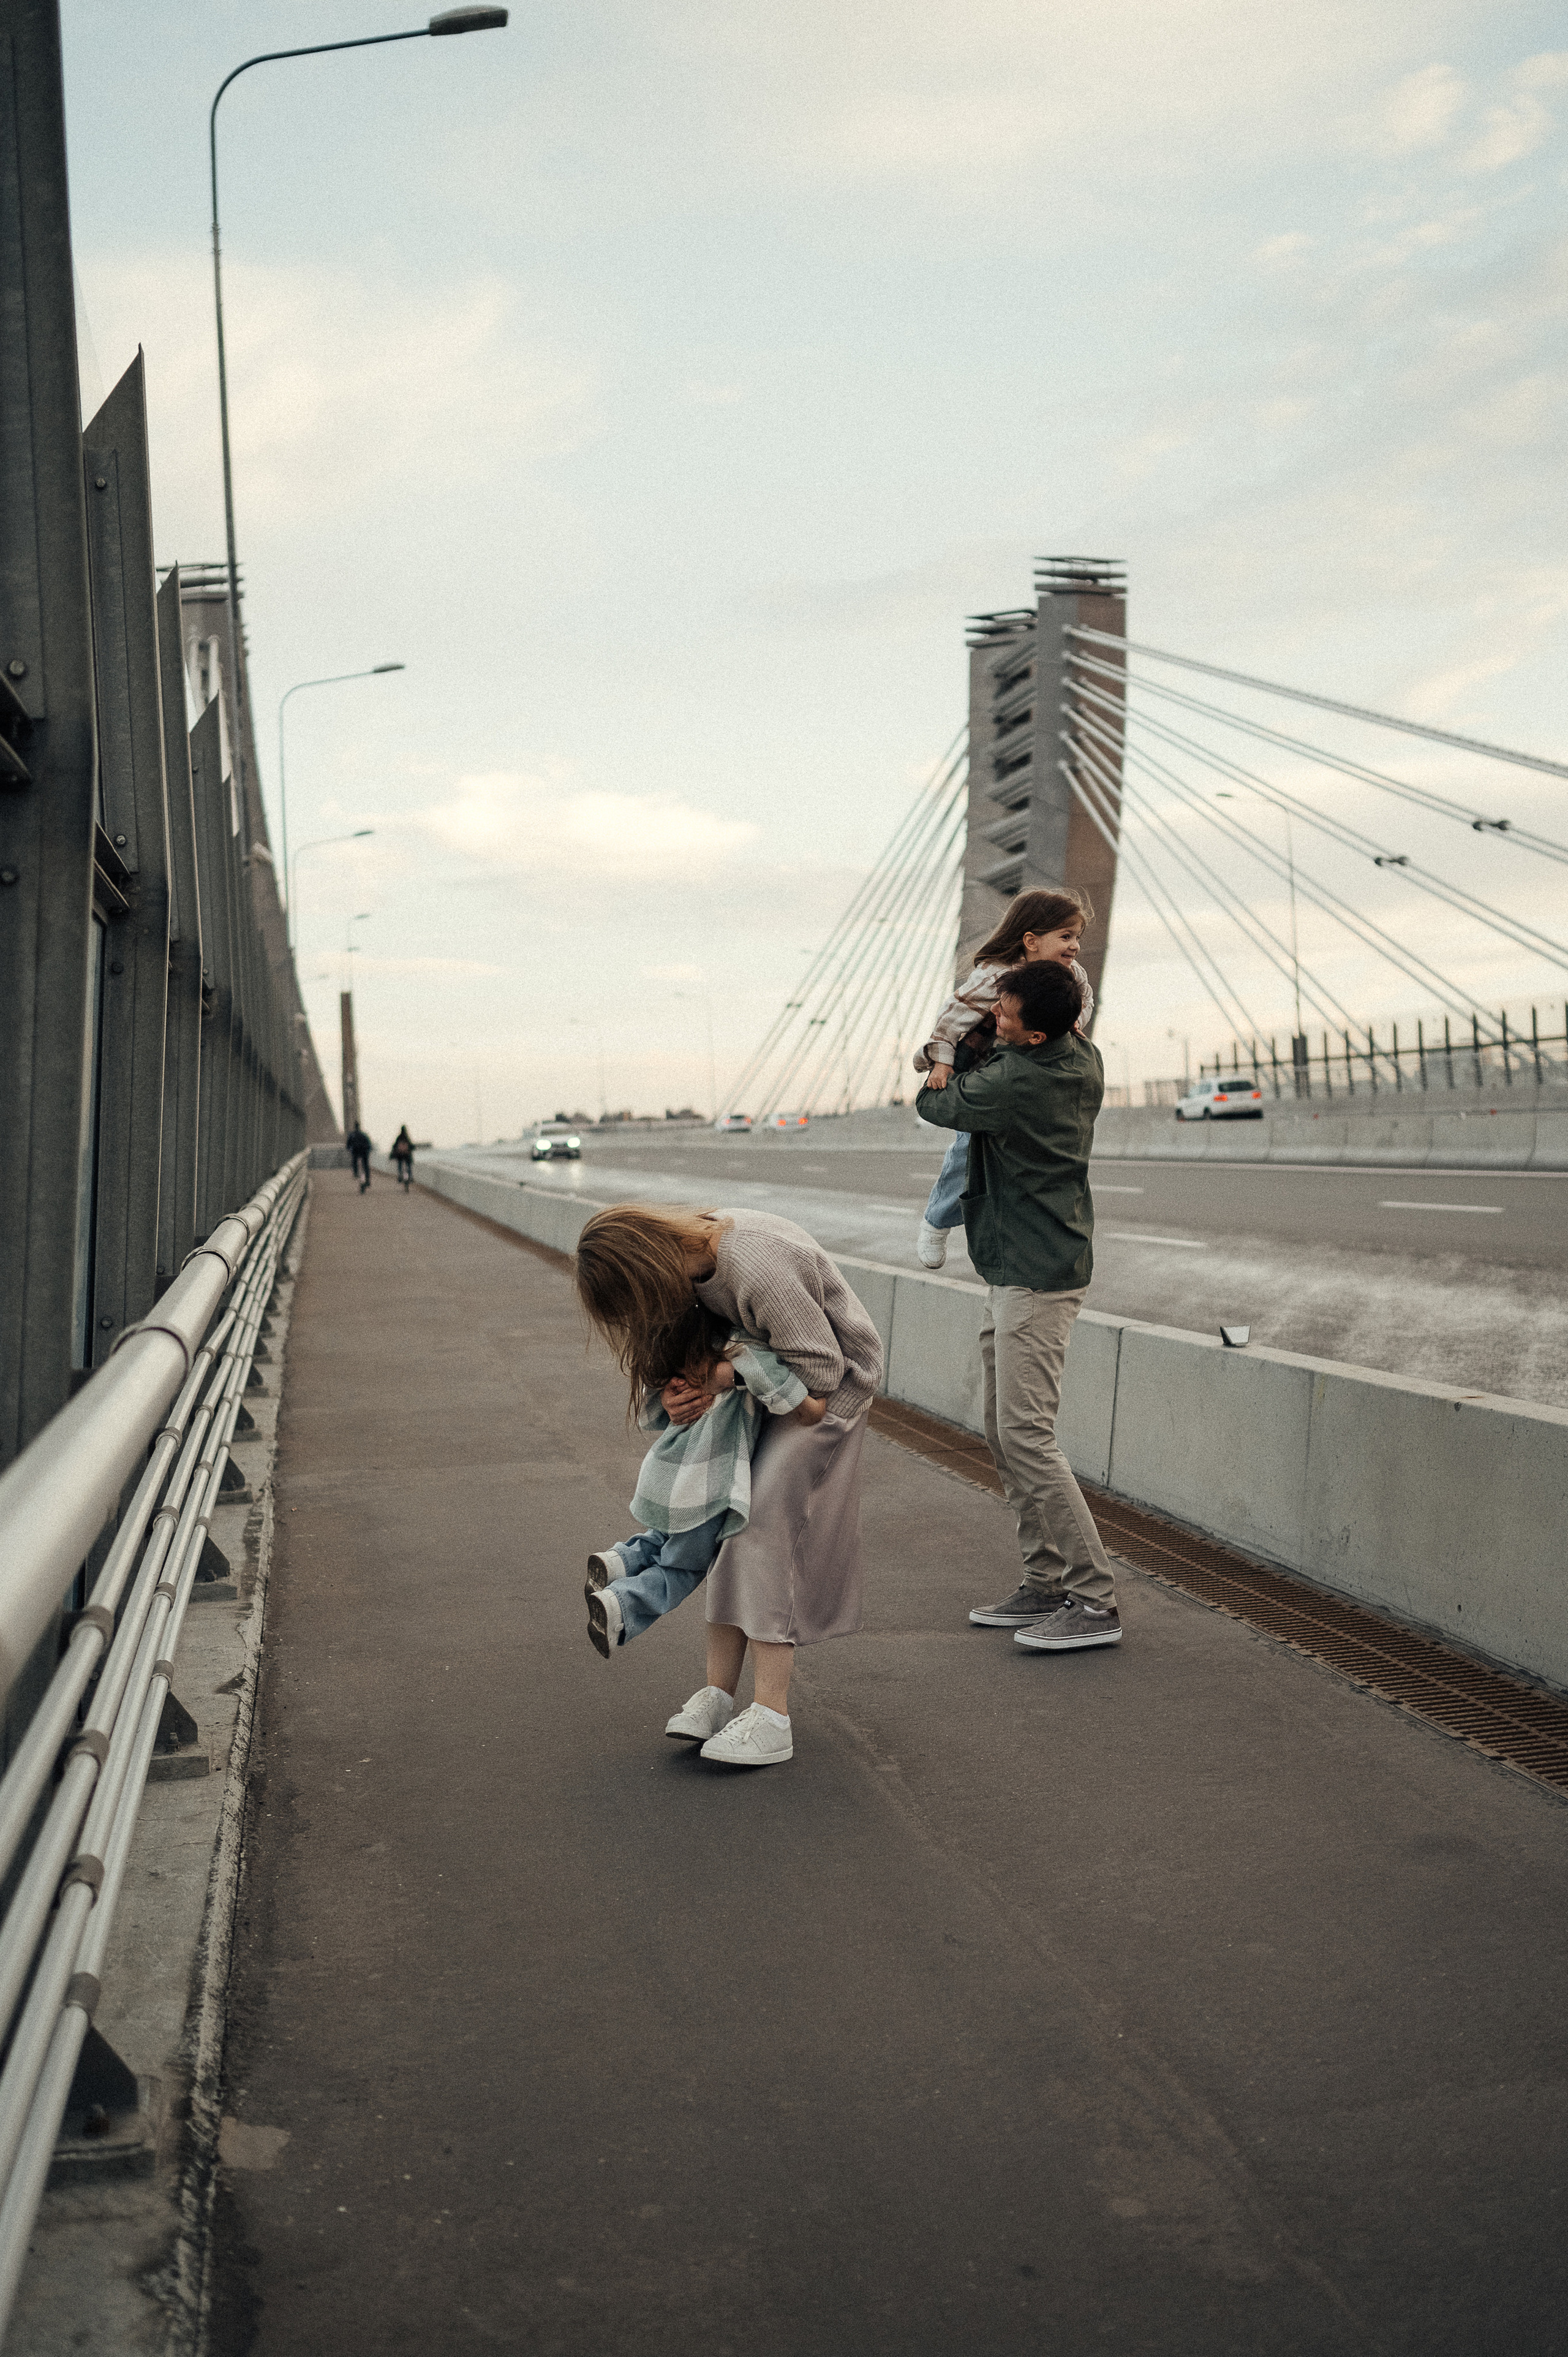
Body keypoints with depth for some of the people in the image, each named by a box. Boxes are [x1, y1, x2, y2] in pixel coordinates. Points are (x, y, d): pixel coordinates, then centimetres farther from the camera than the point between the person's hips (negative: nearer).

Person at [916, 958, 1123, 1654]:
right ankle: (1048, 1582, 19)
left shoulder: (1015, 1080, -22)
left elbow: (936, 1104, -3)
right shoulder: (1084, 1058, 4)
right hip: (1017, 1273, 10)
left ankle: (1095, 1600, -7)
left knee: (1027, 1437, -11)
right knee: (1004, 1434, 13)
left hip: (1036, 1276, -10)